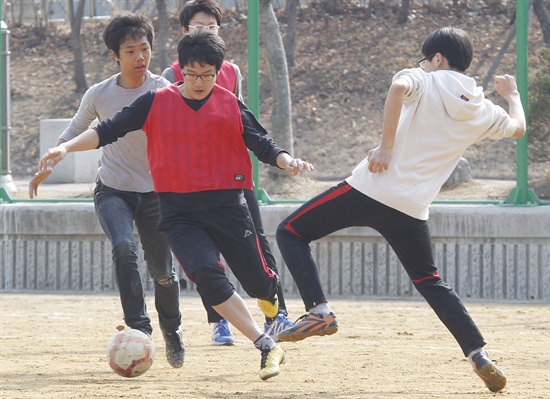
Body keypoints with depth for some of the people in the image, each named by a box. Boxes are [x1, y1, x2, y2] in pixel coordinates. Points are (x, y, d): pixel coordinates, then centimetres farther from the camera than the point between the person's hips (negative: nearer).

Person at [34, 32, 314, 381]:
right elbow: (109, 131, 2)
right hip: (178, 212, 0)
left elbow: (261, 143, 1)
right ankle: (267, 346, -19)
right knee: (207, 274, -24)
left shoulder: (230, 105, 5)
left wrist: (288, 162, -20)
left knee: (258, 283, 3)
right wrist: (66, 147, -10)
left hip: (227, 206, 0)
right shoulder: (156, 103, 4)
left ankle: (270, 292, 45)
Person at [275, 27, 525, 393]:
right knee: (430, 281, 24)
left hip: (371, 187, -5)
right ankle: (480, 355, 11)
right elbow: (518, 127, 34)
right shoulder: (482, 111, 15)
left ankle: (319, 310, -9)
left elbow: (399, 86, -21)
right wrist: (512, 94, 53)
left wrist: (386, 146, -20)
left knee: (291, 233, 9)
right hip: (413, 209, 5)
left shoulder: (425, 81, 3)